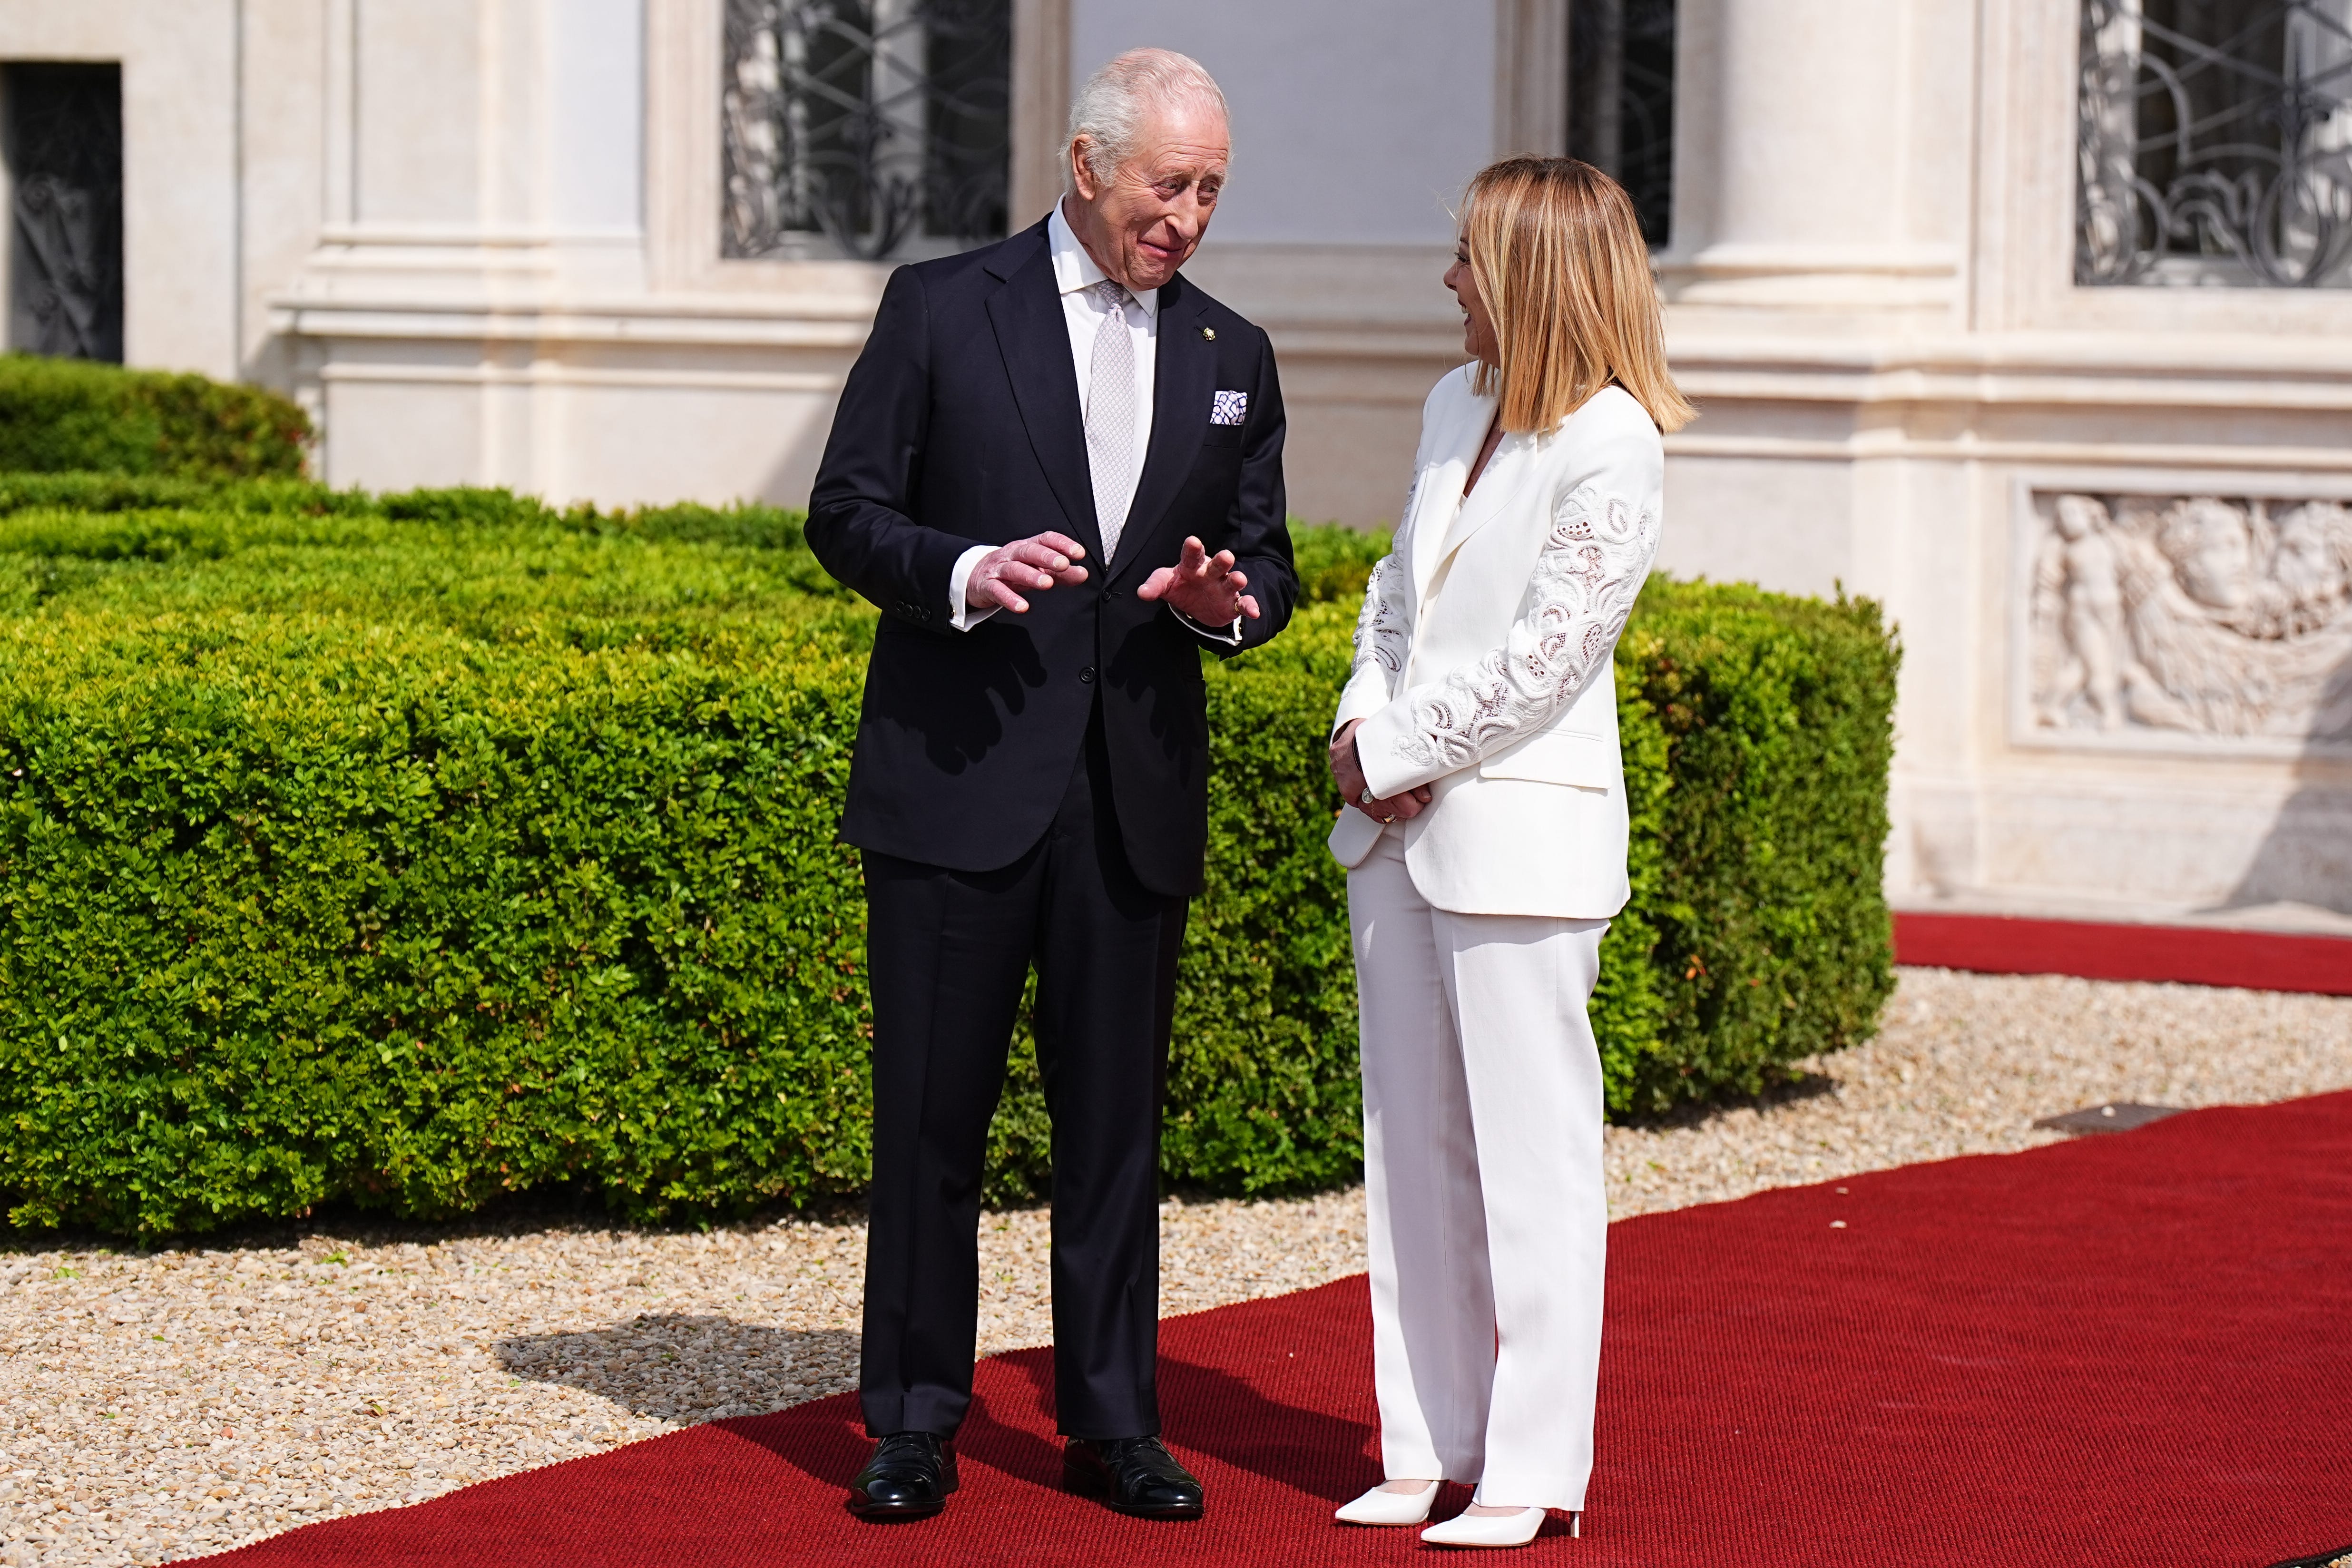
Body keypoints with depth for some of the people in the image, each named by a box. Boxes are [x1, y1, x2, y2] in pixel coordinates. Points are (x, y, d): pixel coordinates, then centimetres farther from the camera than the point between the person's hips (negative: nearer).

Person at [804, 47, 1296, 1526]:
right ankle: (916, 1425, 10)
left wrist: (1224, 601, -8)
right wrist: (964, 572, -20)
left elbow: (1271, 567, 15)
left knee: (1118, 1117, 7)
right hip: (959, 783, -3)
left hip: (1138, 795, 3)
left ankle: (1113, 1421, 15)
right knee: (931, 1113, 1)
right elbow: (847, 514, -1)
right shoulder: (940, 309, 0)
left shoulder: (1232, 357, 11)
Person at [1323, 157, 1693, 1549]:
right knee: (1413, 1146, 12)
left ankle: (1532, 1467, 4)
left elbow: (1542, 657, -17)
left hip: (1520, 837, -8)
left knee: (1529, 1158, -2)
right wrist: (1362, 725, 3)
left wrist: (1396, 753, -11)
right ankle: (1431, 1444, 19)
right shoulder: (1457, 406, 12)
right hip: (1401, 827, 8)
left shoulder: (1611, 448, -13)